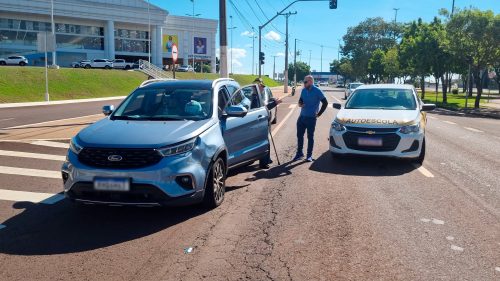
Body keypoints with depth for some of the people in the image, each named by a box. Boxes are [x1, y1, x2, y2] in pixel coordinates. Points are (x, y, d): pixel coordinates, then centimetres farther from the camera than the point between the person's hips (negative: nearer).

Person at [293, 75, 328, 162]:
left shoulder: (317, 91, -9)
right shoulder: (303, 90, 7)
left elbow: (325, 103, -8)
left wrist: (319, 114, -7)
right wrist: (300, 104, -6)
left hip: (311, 118, -5)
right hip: (302, 117, 6)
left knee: (310, 137, 3)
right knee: (299, 135, 8)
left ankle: (309, 155, 12)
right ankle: (299, 153, 21)